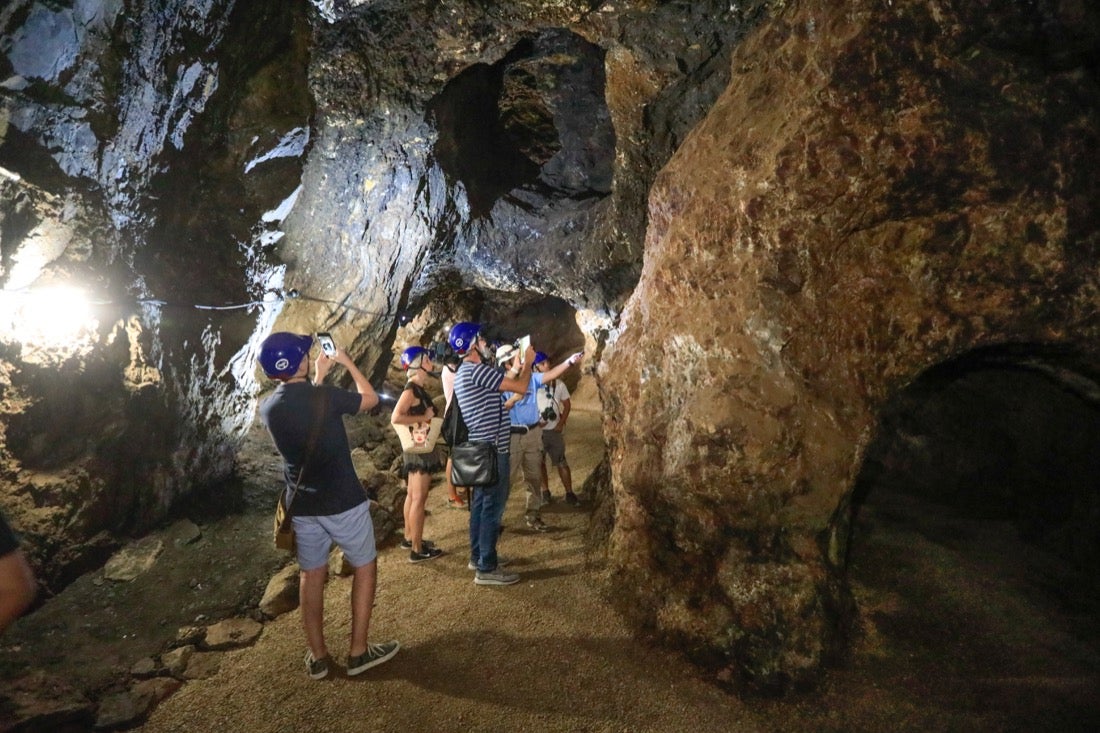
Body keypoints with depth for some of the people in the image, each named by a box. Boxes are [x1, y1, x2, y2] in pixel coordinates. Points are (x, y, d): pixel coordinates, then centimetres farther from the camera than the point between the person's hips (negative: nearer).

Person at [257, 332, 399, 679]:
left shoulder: (268, 406, -2)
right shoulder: (326, 396, -19)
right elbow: (371, 398, -1)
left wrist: (319, 377, 24)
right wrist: (348, 363, 10)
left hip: (302, 503, 5)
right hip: (342, 501, -5)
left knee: (311, 575, 16)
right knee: (365, 567, 11)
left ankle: (317, 656, 24)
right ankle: (358, 651, 15)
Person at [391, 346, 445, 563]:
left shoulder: (418, 388, 11)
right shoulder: (411, 390, -18)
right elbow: (396, 417, -29)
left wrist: (429, 415, 9)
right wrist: (424, 417, -22)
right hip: (419, 448, -10)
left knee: (413, 494, 17)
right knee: (419, 498, -5)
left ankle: (409, 538, 28)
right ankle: (417, 549, 0)